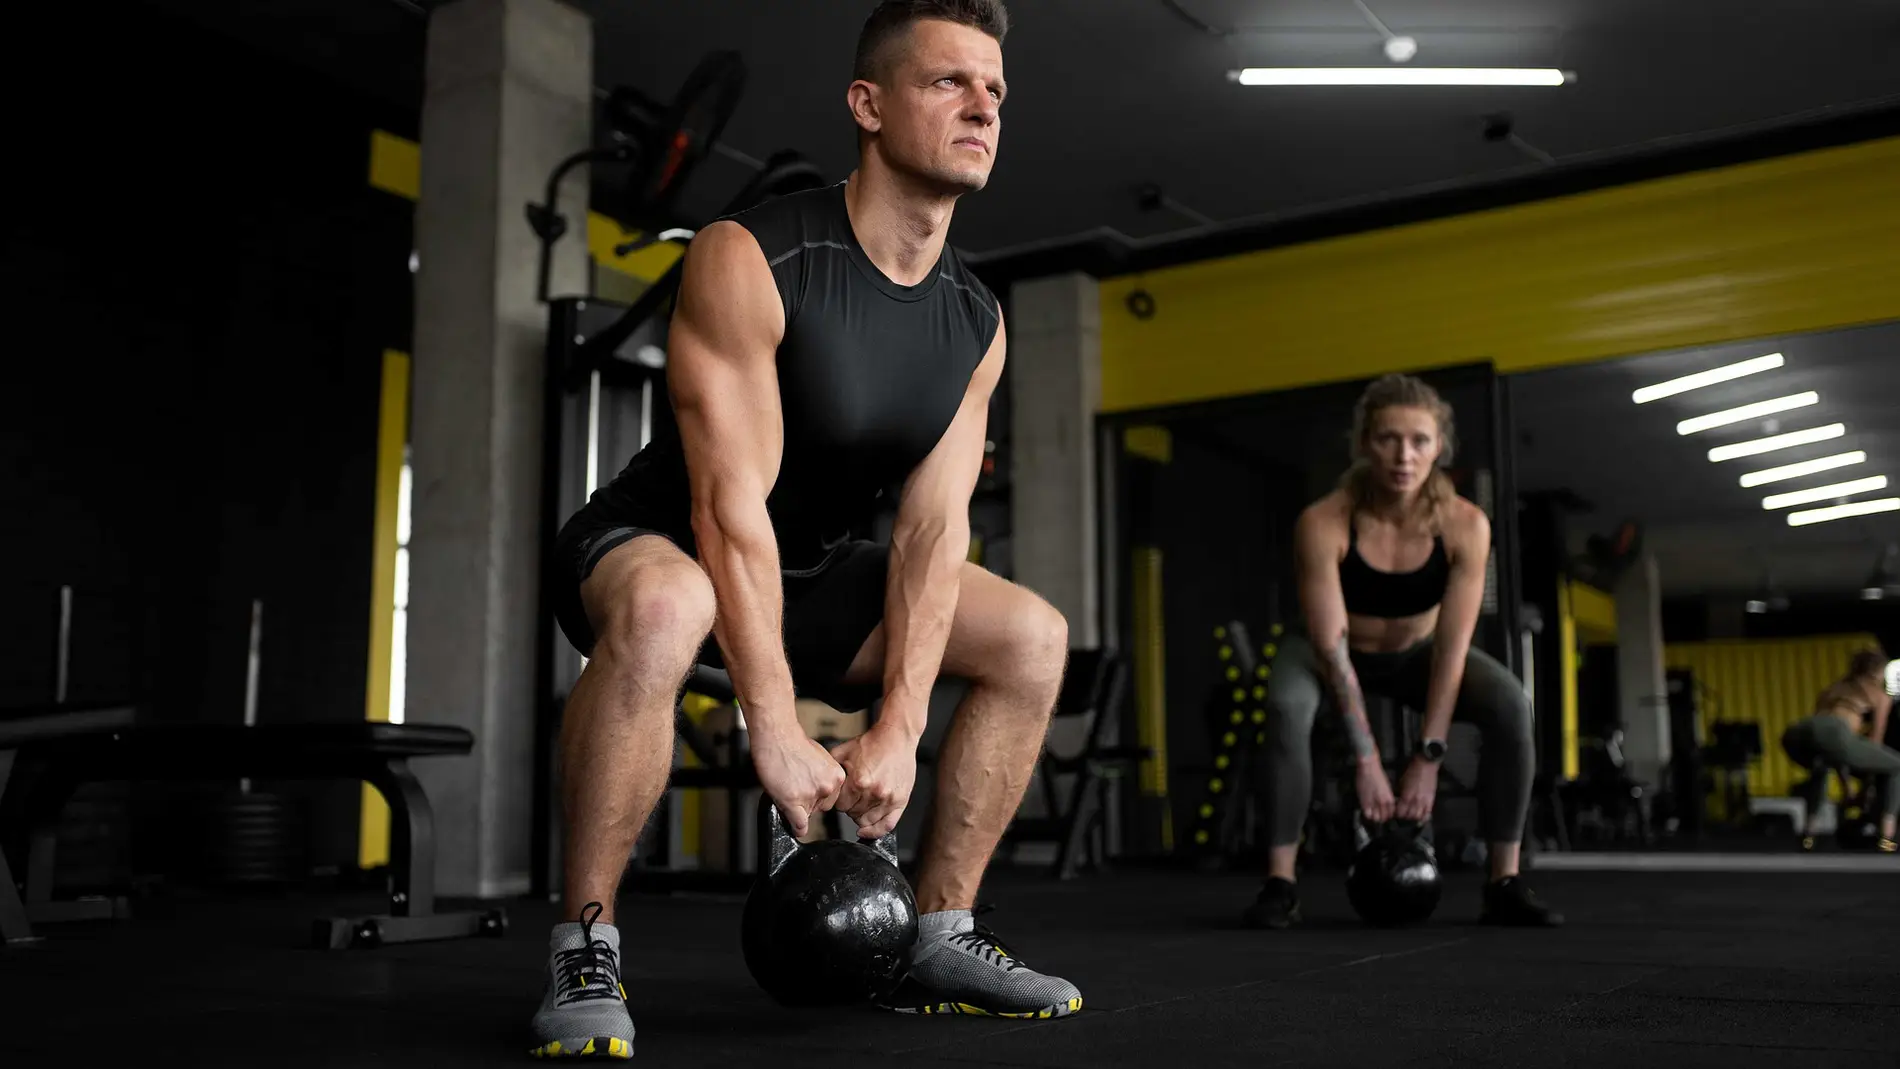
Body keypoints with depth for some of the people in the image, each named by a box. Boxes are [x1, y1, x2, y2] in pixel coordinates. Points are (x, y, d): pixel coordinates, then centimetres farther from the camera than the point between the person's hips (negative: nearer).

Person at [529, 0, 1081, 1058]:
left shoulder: (977, 323, -4)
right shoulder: (749, 260, -24)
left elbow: (933, 529, -9)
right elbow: (730, 506, -29)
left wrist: (898, 729, -18)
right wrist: (777, 730, -32)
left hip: (805, 571, 7)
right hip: (655, 545, -7)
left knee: (1032, 634, -1)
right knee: (662, 608, -41)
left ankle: (939, 938, 6)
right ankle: (585, 949, -22)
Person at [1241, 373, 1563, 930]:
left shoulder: (1464, 524, -26)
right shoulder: (1322, 523, -32)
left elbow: (1451, 647, -24)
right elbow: (1331, 645, -31)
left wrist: (1428, 757, -27)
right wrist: (1366, 759, -32)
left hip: (1415, 653, 2)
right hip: (1337, 653, -2)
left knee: (1511, 703, -25)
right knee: (1286, 707, -35)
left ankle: (1505, 883, -13)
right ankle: (1280, 883, -24)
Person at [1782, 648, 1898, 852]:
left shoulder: (1835, 685, 40)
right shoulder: (1881, 694, 27)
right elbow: (1874, 740, 26)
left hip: (1796, 733, 5)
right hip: (1833, 733, -5)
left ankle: (1809, 831, 25)